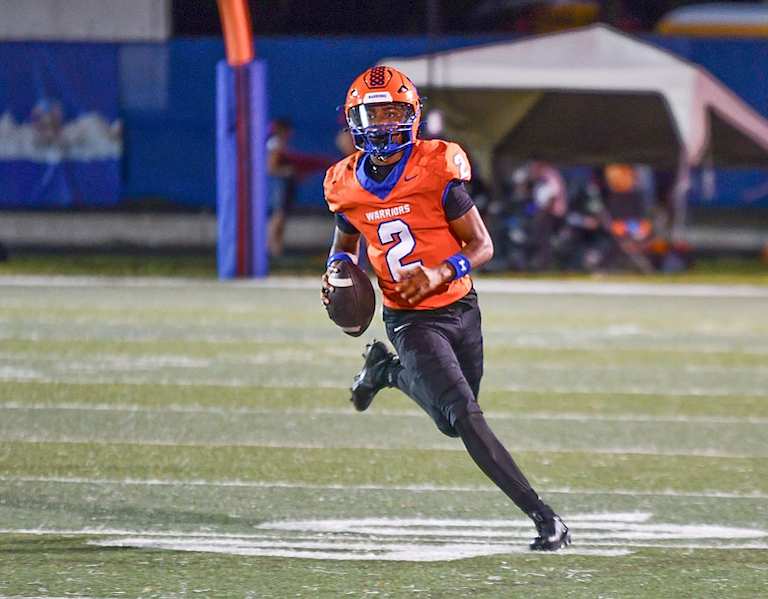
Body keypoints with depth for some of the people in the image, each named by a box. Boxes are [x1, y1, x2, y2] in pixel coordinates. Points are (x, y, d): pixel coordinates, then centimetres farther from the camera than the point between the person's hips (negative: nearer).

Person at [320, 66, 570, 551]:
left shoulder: (437, 170, -13)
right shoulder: (347, 185, -3)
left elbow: (482, 247, -8)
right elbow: (345, 243, 19)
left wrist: (440, 273, -25)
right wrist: (338, 270, -4)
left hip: (461, 308, 1)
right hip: (411, 323, -1)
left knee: (457, 418, 14)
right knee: (465, 418, -16)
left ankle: (387, 370, 39)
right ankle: (542, 516, -16)